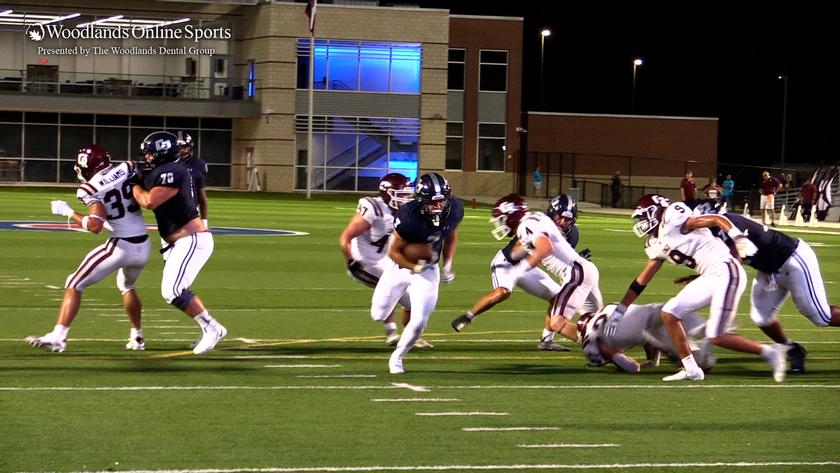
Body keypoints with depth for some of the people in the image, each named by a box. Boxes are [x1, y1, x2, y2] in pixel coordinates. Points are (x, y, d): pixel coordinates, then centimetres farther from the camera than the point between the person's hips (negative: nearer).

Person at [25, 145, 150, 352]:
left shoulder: (92, 189, -13)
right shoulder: (128, 169, 1)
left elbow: (95, 226, -21)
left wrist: (68, 212, -10)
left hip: (121, 246, -6)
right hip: (144, 245, 6)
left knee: (74, 285, 2)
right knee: (127, 286, 34)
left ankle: (57, 337, -8)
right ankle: (137, 338, 38)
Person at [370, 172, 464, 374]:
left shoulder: (454, 210, -18)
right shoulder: (409, 218, -33)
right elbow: (393, 251, -18)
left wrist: (448, 265, -4)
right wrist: (414, 268, -30)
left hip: (428, 270, 3)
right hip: (400, 265, -2)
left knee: (418, 322, -9)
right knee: (379, 315, 6)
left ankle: (397, 357, 18)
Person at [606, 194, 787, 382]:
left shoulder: (672, 221, -9)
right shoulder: (657, 245, 18)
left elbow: (716, 219, -15)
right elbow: (642, 281, 26)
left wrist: (740, 239, -29)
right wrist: (620, 310, 29)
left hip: (726, 272, -9)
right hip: (710, 278, 9)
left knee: (717, 337, -14)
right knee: (669, 313, 8)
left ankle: (768, 352, 0)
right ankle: (691, 370, 11)